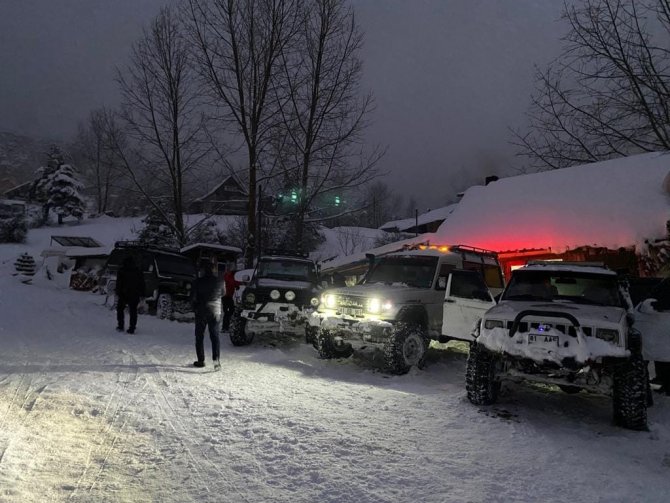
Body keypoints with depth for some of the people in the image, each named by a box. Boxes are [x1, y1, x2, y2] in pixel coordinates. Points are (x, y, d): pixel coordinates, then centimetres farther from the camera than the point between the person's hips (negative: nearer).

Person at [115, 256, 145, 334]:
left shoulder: (122, 271, -2)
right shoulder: (138, 271, 9)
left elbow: (119, 283, -7)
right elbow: (142, 284, 9)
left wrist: (118, 293, -6)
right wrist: (142, 294, 10)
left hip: (124, 294, -2)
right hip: (135, 295, 2)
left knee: (120, 309, 15)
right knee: (133, 311, 5)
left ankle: (120, 326, 10)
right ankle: (132, 328, 1)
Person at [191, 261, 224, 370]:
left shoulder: (198, 281, -10)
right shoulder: (219, 282, -2)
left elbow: (193, 297, -7)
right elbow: (222, 294, 14)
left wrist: (195, 307, 10)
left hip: (201, 312, -2)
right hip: (215, 312, 2)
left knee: (199, 337, 11)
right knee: (215, 337, 3)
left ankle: (201, 360, 15)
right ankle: (216, 360, -12)